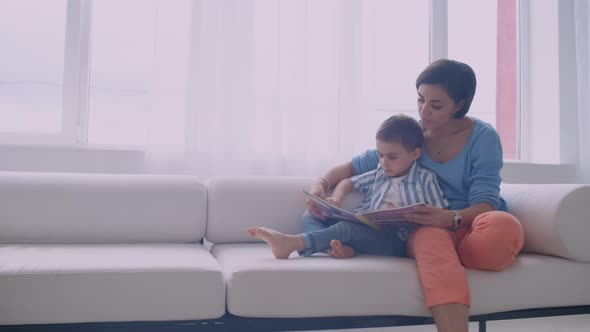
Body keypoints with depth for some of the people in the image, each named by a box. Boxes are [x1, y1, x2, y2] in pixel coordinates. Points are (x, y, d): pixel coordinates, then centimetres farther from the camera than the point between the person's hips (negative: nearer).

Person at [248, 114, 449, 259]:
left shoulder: (425, 179, 2)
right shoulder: (379, 174, 19)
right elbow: (349, 182, 29)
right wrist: (337, 198, 6)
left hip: (393, 239, -7)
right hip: (363, 229, 8)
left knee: (347, 227, -36)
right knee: (310, 216, -4)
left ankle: (292, 243, -40)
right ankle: (340, 247, -33)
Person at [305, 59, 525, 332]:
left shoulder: (483, 137, -5)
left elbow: (484, 203, -13)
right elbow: (353, 166, 8)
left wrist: (452, 218, -36)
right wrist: (321, 184, -13)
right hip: (427, 230, 1)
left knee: (504, 226, -37)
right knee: (431, 238, -37)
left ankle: (446, 257, -11)